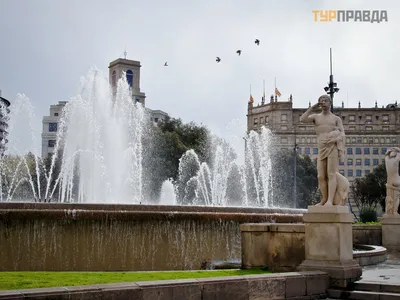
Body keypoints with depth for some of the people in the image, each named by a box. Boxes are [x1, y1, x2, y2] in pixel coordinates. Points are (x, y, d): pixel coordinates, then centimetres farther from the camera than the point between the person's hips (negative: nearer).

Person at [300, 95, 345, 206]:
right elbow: (302, 119, -2)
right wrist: (312, 108, 1)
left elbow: (342, 134, 4)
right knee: (321, 176, -1)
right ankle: (324, 199, 6)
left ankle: (330, 200, -22)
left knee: (331, 174, -13)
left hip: (333, 148, -3)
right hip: (321, 150, 3)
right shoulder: (316, 117, 16)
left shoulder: (336, 119, 12)